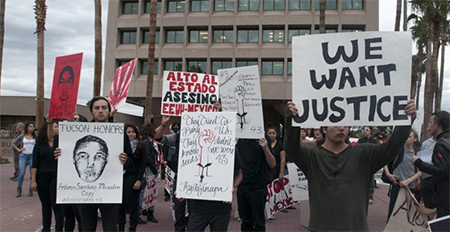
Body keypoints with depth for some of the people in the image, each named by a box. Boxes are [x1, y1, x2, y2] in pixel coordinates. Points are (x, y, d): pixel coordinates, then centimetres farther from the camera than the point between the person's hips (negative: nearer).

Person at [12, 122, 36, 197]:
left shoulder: (35, 137, 5)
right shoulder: (22, 136, 6)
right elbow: (13, 143, 14)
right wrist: (18, 149, 3)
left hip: (32, 155, 0)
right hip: (23, 155, 0)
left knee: (32, 173, 0)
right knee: (22, 172, -9)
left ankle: (30, 190, 12)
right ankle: (19, 190, 5)